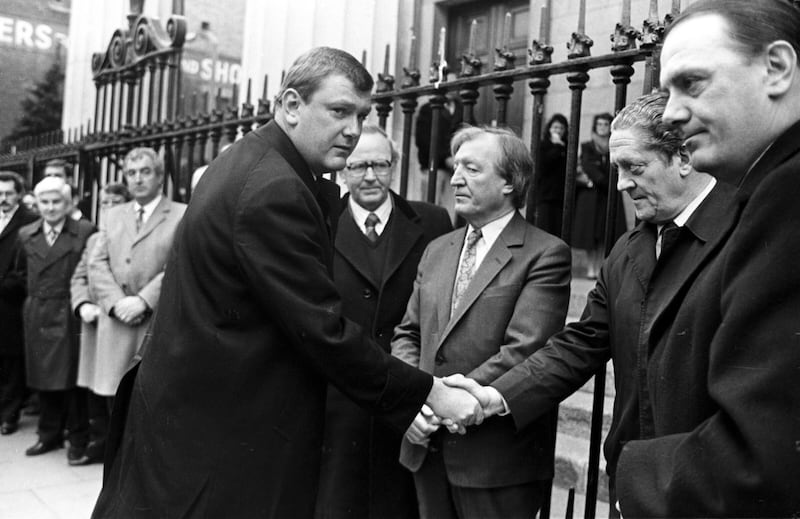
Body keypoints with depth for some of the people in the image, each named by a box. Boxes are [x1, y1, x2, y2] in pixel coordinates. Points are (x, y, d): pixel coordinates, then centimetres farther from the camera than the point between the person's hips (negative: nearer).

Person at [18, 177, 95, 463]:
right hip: (37, 317, 4)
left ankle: (78, 439, 14)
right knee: (43, 377, 12)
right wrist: (35, 298, 9)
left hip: (70, 316, -4)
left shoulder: (85, 232, -6)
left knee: (71, 379, 2)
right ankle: (50, 434, 26)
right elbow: (27, 275, 15)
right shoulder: (26, 235, 8)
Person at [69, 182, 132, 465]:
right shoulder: (93, 239, 18)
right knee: (94, 391, 14)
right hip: (93, 325, 7)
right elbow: (79, 278, 14)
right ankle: (98, 443, 28)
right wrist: (83, 304, -5)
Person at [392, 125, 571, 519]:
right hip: (428, 449, 6)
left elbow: (521, 352, -18)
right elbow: (406, 335, 10)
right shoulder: (437, 250, 11)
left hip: (498, 460, -5)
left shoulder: (546, 255, -10)